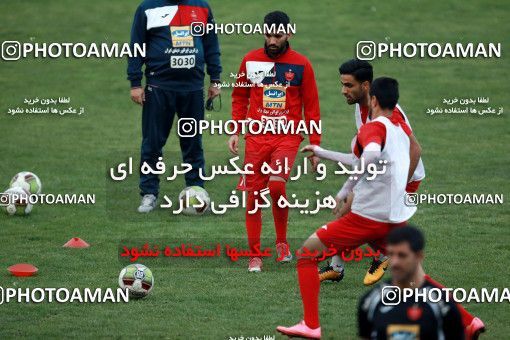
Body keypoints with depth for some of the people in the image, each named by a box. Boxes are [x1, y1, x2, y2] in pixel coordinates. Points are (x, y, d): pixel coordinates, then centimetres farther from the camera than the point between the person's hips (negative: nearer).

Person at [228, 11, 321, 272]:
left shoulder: (301, 65, 1)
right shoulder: (251, 60, 6)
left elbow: (311, 106, 5)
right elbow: (239, 97, 16)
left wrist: (315, 144, 3)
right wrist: (235, 131, 8)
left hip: (288, 136, -2)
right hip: (256, 136, 2)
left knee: (276, 185, -23)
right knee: (254, 196, 1)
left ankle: (282, 242, -2)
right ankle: (255, 256, 10)